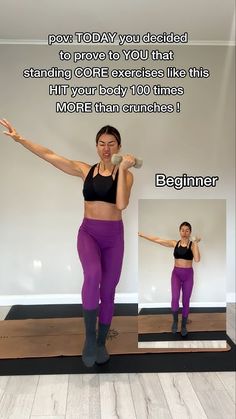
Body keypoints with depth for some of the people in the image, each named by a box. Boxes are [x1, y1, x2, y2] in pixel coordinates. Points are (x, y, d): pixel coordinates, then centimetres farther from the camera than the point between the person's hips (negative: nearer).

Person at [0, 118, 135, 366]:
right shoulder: (85, 170, 3)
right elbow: (49, 156, 0)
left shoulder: (126, 174, -2)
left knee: (108, 291, 8)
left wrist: (122, 169, -20)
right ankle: (89, 336, -12)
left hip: (113, 236, 1)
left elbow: (121, 204, -20)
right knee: (93, 274, -31)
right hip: (88, 232, 0)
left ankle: (101, 343, 29)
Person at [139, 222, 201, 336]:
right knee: (175, 298, -19)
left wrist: (195, 243, -23)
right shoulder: (175, 243, 1)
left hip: (188, 274, -1)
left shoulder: (192, 245, -6)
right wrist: (141, 234, -1)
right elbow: (157, 240, 0)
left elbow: (197, 259, -22)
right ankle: (175, 320, 7)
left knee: (186, 301, 7)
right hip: (176, 274, 1)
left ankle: (184, 325, 26)